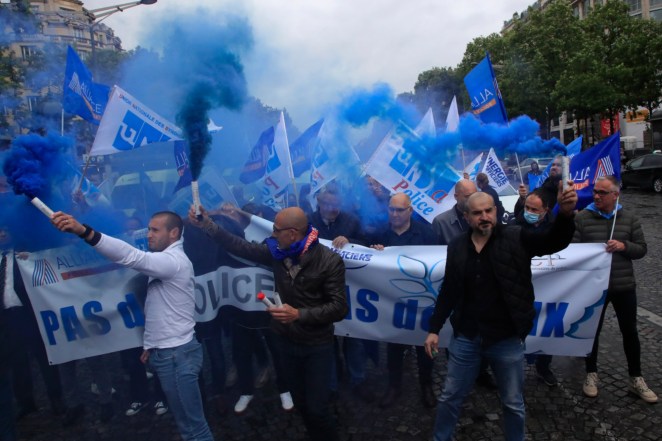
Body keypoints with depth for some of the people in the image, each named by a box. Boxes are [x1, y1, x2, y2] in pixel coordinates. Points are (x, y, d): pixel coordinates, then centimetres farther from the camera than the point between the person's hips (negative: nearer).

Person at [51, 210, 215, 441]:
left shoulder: (173, 260, -18)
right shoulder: (165, 260, 15)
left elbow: (131, 257, -35)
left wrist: (84, 231, -42)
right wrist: (151, 344, 17)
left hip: (177, 353, -10)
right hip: (166, 351, 10)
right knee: (188, 422, 19)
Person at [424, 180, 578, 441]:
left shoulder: (516, 239, -7)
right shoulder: (457, 247, -1)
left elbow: (555, 241, -21)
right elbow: (448, 291, 5)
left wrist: (565, 213, -42)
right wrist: (434, 329, 4)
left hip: (507, 339, -1)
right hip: (465, 337, 2)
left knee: (513, 404, 17)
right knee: (450, 398, 15)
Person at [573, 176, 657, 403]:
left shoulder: (629, 218, 2)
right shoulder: (582, 218, -7)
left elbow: (642, 248, 2)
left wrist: (623, 246, -15)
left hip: (625, 286, 2)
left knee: (630, 332, 14)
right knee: (593, 331, 12)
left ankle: (636, 379, 30)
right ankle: (591, 374, 29)